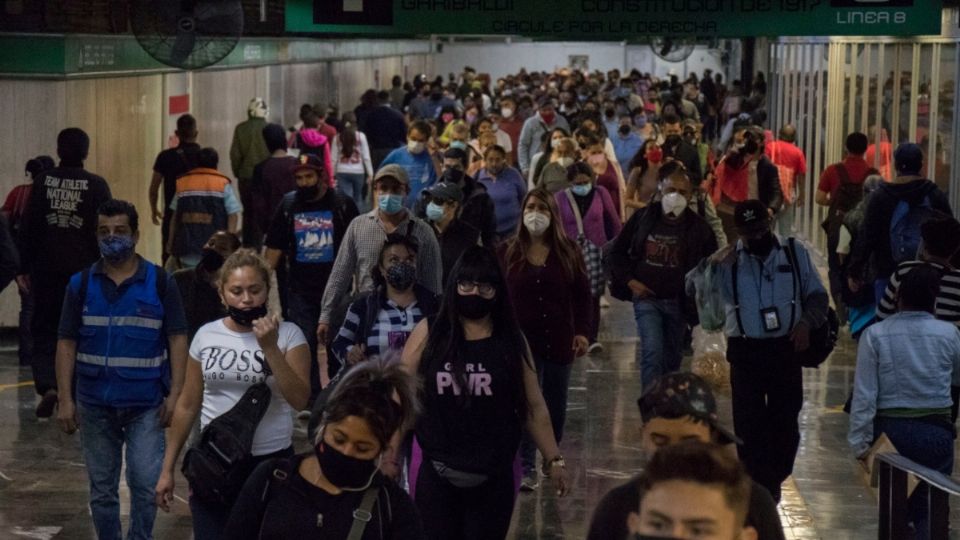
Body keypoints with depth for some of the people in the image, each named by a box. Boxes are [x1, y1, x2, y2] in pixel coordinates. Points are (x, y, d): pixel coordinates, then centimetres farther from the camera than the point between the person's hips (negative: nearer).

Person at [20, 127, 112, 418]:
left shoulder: (43, 181, 1)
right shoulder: (96, 185, -3)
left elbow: (28, 227, 2)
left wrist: (24, 268, 7)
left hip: (46, 270, 1)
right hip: (84, 270, -1)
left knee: (44, 330, 8)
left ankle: (47, 385, -13)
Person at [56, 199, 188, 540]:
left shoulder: (160, 282, -2)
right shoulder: (81, 284, 3)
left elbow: (177, 339, -2)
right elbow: (66, 344, 2)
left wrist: (175, 394, -10)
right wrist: (65, 400, -5)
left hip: (147, 404, -2)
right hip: (95, 405, 2)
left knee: (145, 484, -7)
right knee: (101, 489, 10)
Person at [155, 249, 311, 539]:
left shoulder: (288, 334, -5)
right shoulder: (206, 335, 2)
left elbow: (299, 400, -15)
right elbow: (187, 406, 8)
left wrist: (270, 348, -21)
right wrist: (167, 468, 8)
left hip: (271, 461, -2)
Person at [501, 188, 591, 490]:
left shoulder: (568, 251, 2)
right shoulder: (508, 252, 2)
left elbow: (583, 295, 4)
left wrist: (582, 332, -4)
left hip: (559, 340, 1)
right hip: (522, 339, -1)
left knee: (556, 405, 11)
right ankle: (527, 469, -3)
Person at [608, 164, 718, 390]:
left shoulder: (699, 227, -4)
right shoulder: (643, 218, -3)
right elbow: (618, 251, 8)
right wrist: (629, 281, -3)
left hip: (679, 302, 2)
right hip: (646, 298, -1)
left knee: (672, 359, 14)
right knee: (652, 353, -16)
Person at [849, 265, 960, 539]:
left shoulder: (875, 334, -9)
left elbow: (864, 394, -9)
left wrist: (860, 442, -4)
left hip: (890, 432, 0)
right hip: (936, 432, 0)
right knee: (930, 510, 8)